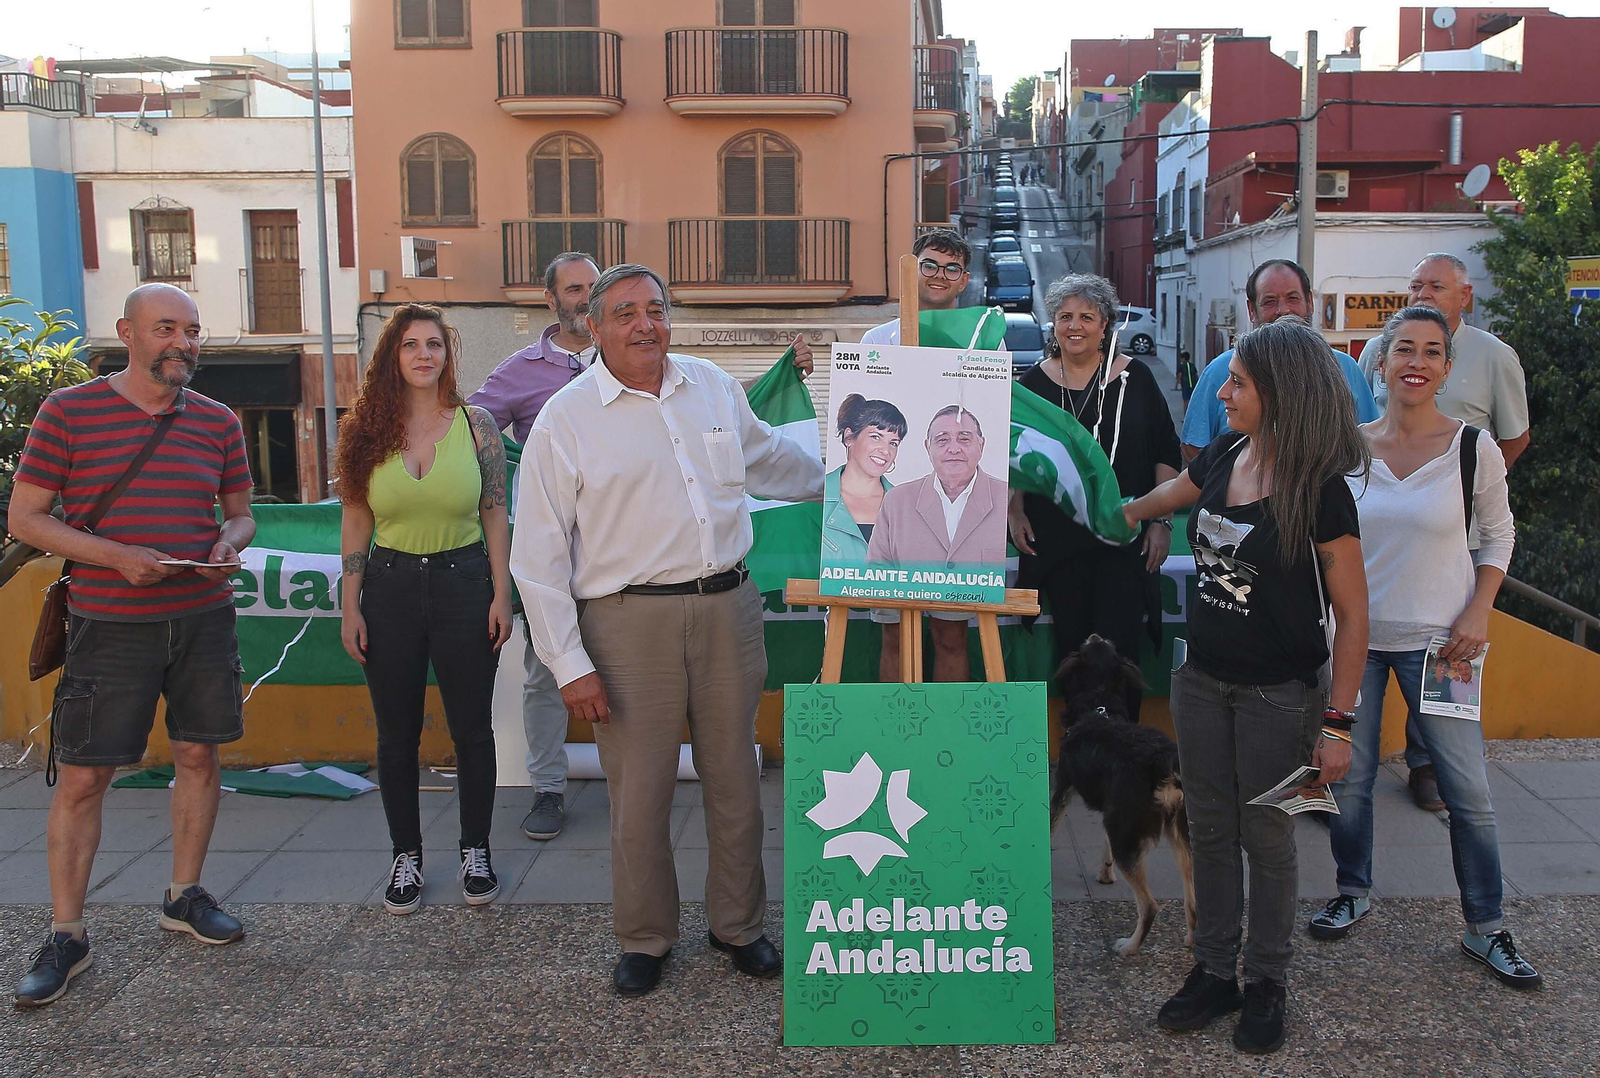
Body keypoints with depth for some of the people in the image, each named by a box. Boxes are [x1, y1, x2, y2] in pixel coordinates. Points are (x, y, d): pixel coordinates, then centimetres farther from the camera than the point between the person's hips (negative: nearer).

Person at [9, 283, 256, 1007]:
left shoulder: (217, 422, 7)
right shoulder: (68, 412, -4)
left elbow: (239, 512, 17)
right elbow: (24, 517, -3)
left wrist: (229, 543, -7)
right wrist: (118, 556, -17)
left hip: (204, 617, 4)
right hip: (109, 622, -3)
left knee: (199, 754, 10)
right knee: (81, 777, -1)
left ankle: (185, 896, 29)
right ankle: (66, 936, 12)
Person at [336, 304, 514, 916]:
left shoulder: (476, 424, -1)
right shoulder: (367, 430, 1)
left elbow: (496, 516, 2)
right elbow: (355, 522, 3)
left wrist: (502, 594, -3)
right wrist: (351, 607, 0)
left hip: (463, 580, -1)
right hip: (390, 586, 1)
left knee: (472, 728, 8)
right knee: (397, 733, 10)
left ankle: (476, 851, 23)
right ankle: (406, 856, 24)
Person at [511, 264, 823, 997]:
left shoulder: (713, 387, 9)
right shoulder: (566, 419, -4)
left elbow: (768, 458, 29)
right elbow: (539, 553, -5)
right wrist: (569, 663, -10)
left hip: (727, 608, 4)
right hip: (630, 621, -3)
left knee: (734, 780, 11)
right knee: (639, 792, 3)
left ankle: (739, 925, 31)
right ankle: (644, 939, 25)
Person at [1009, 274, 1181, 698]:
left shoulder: (1135, 378, 2)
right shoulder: (1035, 382, 6)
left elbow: (1167, 455, 5)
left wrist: (1161, 521, -1)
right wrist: (1016, 512, 2)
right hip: (1055, 537, 2)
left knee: (1118, 645, -6)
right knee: (1070, 641, 6)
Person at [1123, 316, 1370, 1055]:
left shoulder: (1318, 489, -18)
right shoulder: (1220, 460, 0)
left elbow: (1352, 613, -15)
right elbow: (1158, 501, 22)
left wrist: (1337, 722, -17)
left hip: (1278, 696, -5)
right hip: (1202, 682, 6)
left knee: (1266, 840, 8)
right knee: (1210, 832, 14)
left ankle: (1267, 983, 27)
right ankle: (1214, 973, 29)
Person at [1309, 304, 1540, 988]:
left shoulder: (1473, 447, -5)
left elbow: (1499, 533, 7)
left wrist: (1478, 614, -5)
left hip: (1436, 642, -1)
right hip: (1353, 637, 2)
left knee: (1469, 791, 1)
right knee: (1348, 778, 8)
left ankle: (1486, 928, 19)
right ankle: (1354, 892, 32)